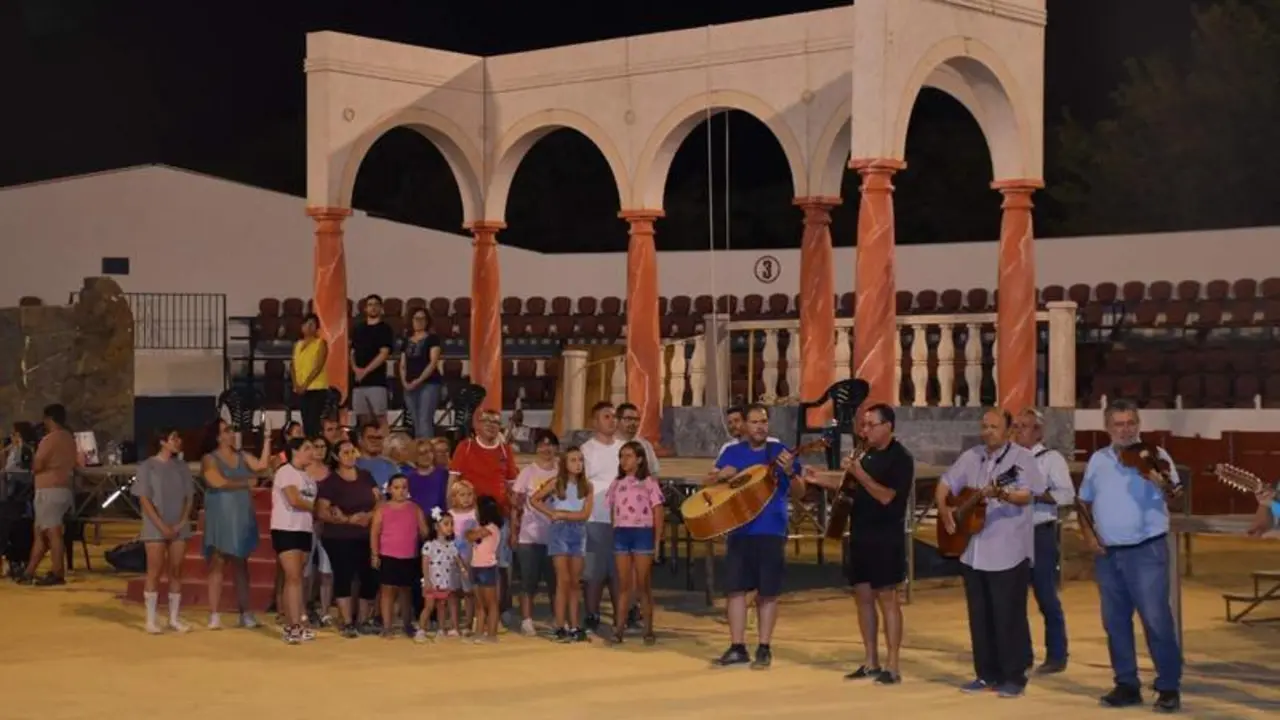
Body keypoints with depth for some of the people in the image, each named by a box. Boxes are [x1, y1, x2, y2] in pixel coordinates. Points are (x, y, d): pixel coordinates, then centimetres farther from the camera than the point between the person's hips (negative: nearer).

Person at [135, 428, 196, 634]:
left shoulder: (182, 467, 8)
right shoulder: (147, 467, -4)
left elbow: (189, 497, 8)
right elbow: (144, 499, -7)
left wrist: (182, 523, -7)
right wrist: (162, 526, -14)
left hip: (179, 527, 4)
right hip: (156, 528, -4)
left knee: (176, 572, 4)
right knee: (155, 572, -3)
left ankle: (174, 618, 9)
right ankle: (151, 620, 1)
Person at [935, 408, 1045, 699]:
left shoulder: (1022, 457, -7)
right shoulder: (971, 457, 10)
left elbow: (1026, 496, -18)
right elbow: (945, 484, 17)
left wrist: (1001, 494, -36)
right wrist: (943, 509, -1)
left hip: (1009, 553, -6)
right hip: (973, 551, 6)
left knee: (1009, 616, -3)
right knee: (980, 616, 11)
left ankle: (1014, 677, 5)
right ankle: (987, 674, 19)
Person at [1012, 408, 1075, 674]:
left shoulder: (1051, 458, -5)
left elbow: (1067, 495, -14)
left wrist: (1034, 495, -21)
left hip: (1040, 533, -6)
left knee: (1046, 597, -1)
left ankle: (1056, 656, 8)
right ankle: (1022, 654, 19)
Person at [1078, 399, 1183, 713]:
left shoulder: (1153, 455, -6)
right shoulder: (1097, 460, 9)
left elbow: (1176, 490, -18)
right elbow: (1084, 502, 18)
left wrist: (1160, 481, -40)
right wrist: (1087, 533, 4)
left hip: (1146, 550, -5)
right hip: (1108, 553, 5)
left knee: (1156, 619, -6)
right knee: (1115, 621, 9)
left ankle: (1169, 687, 1)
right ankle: (1127, 685, 18)